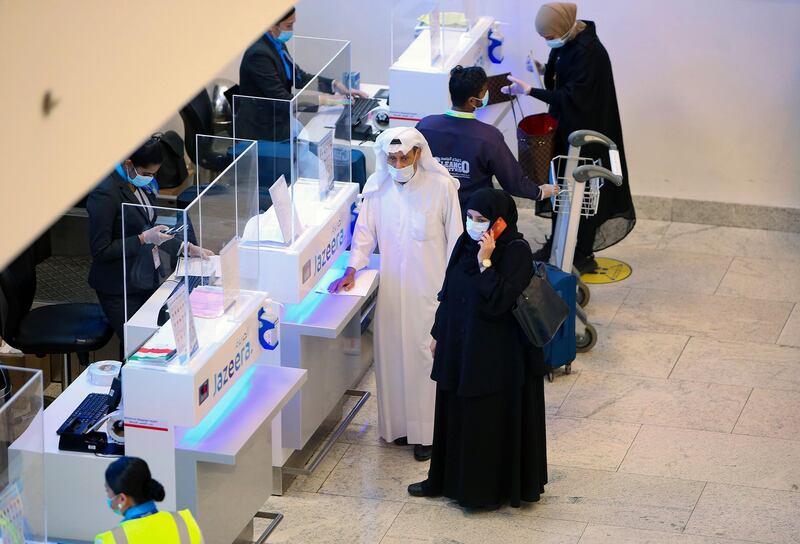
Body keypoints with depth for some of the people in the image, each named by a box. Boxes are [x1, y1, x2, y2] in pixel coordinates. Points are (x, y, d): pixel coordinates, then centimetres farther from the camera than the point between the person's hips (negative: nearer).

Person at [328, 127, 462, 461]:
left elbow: (454, 238, -4)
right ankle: (397, 424, 21)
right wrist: (352, 270, -5)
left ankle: (427, 431, 6)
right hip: (391, 285, 4)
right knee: (391, 352, 8)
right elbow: (365, 231, 7)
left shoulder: (441, 187, -10)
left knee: (425, 354, -2)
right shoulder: (377, 187, 0)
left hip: (429, 286, -3)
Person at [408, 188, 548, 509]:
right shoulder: (466, 244, 3)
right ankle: (449, 479, 31)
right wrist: (439, 334, 16)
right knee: (456, 414, 17)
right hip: (459, 346, 7)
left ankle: (489, 488, 15)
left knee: (490, 419, 2)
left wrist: (485, 262, -28)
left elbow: (498, 302, -26)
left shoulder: (516, 252, -18)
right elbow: (449, 292, 12)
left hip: (497, 353, -7)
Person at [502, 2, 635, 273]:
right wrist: (545, 70, -5)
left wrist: (530, 91, -31)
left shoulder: (588, 52, -27)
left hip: (584, 131, -9)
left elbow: (572, 96, -28)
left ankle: (583, 254, 13)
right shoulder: (565, 41, -1)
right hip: (565, 125, 9)